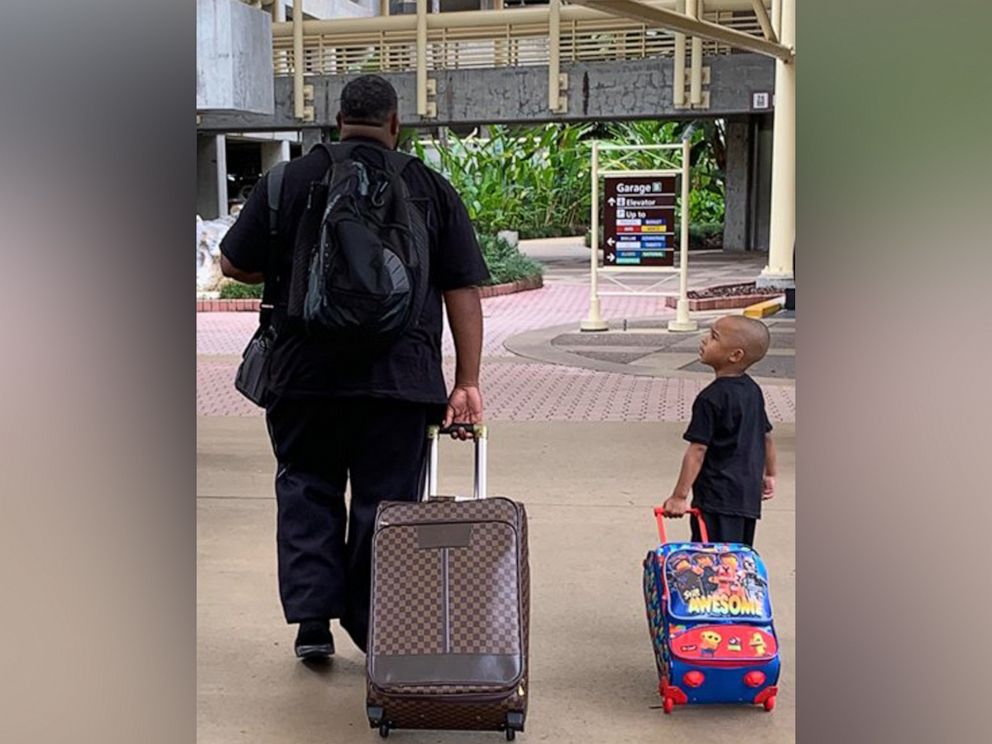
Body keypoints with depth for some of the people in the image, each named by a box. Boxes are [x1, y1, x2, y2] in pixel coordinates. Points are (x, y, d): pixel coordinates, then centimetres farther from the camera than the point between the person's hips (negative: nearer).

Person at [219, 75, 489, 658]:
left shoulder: (289, 181, 3)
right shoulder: (432, 189, 5)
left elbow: (234, 264, 8)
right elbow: (464, 291, 1)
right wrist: (467, 383, 2)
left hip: (305, 374, 0)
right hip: (401, 379, 0)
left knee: (306, 487, 16)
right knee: (386, 501, 9)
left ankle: (312, 618, 9)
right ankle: (376, 634, 16)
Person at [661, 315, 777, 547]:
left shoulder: (711, 398, -17)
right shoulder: (753, 390, 8)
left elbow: (697, 451, -18)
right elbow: (766, 436, 17)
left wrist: (679, 496, -15)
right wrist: (769, 475, 30)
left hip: (718, 496, -9)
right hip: (750, 492, 9)